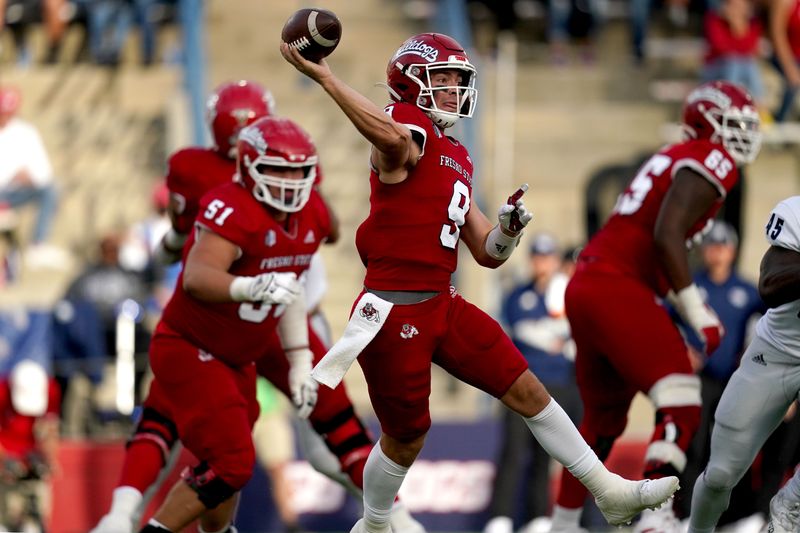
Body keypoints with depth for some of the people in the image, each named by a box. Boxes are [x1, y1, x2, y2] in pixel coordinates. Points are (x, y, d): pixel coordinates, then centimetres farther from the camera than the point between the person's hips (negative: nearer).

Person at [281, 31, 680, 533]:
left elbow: (488, 253, 17)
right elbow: (394, 139, -42)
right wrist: (323, 76, -46)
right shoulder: (408, 131, -12)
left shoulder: (456, 161, 15)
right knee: (406, 437, 6)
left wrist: (509, 228, -4)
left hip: (442, 304, 8)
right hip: (395, 311, -8)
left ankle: (610, 492, 13)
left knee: (526, 390, 7)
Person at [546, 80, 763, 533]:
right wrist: (697, 312, -16)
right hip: (617, 289, -10)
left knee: (604, 419, 22)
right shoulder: (713, 160, -6)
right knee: (681, 407, -16)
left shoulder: (676, 158, 23)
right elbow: (667, 236, -19)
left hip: (586, 287, 10)